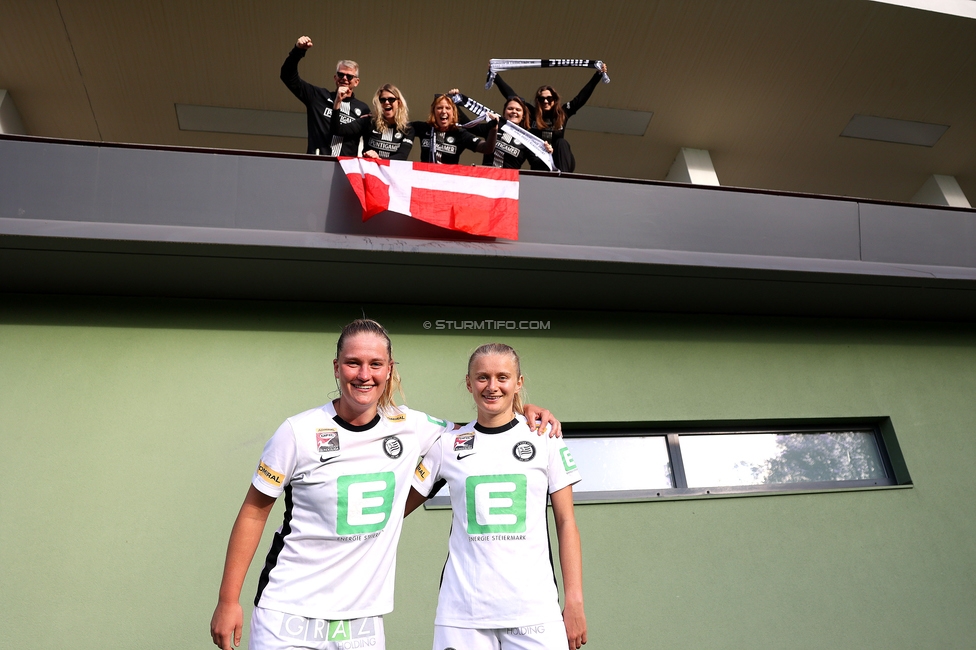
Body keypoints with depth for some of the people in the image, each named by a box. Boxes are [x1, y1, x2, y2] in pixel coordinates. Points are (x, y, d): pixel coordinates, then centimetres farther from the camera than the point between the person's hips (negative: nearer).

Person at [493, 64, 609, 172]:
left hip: (559, 160, 2)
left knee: (561, 143, -26)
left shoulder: (563, 113, 2)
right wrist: (495, 75, -1)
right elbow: (510, 94, 1)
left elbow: (582, 96, 4)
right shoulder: (531, 113, 0)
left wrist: (599, 74, 2)